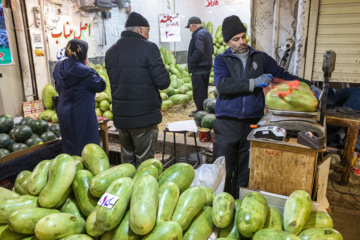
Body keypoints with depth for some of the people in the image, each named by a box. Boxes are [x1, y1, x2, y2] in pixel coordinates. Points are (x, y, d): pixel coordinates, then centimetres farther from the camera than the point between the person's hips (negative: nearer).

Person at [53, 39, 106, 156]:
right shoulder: (83, 71, -20)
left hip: (63, 113, 8)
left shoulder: (59, 68, 4)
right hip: (82, 115, -8)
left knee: (68, 146, 19)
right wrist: (88, 68, -7)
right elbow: (101, 86, -11)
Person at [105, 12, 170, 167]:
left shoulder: (110, 52, 10)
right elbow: (163, 82, -16)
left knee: (126, 161, 21)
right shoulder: (148, 48, -12)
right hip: (144, 116, -6)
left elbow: (114, 82, 15)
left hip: (120, 116, 7)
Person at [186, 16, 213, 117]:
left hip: (198, 68, -10)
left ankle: (200, 111, 4)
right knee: (203, 90, 18)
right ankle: (203, 108, 27)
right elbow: (211, 50, 20)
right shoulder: (207, 33, 15)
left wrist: (191, 61, -15)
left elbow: (199, 51, -28)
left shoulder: (198, 34, -17)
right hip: (207, 66, 10)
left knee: (198, 91, -2)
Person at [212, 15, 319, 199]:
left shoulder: (260, 58, 13)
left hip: (252, 122, 3)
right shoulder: (222, 60, 5)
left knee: (244, 172, 11)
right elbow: (222, 85, -13)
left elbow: (282, 76, 18)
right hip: (227, 122, -2)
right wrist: (253, 83, -17)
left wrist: (306, 85, 5)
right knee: (223, 171, 1)